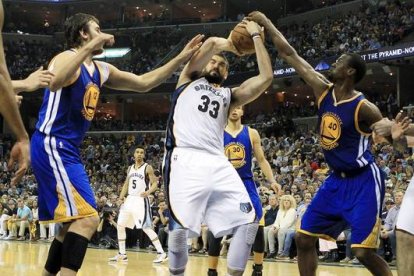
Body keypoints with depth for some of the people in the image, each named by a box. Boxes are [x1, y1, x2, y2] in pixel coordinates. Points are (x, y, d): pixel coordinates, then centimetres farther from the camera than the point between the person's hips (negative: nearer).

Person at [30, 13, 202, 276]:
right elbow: (54, 83, -33)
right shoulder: (68, 58, -10)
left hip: (68, 151, 10)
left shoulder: (102, 70, 16)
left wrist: (181, 59, 16)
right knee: (87, 218, -19)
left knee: (75, 222, 15)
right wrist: (90, 47, -32)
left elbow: (143, 83, 22)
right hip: (52, 147, -10)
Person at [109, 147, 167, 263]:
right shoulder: (130, 168, 14)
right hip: (130, 199, 7)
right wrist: (120, 198, 7)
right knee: (120, 226, 7)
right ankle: (122, 254, 17)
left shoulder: (148, 168, -5)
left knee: (146, 228, -15)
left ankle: (161, 253, -11)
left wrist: (148, 191, -29)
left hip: (141, 200, -7)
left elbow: (155, 184, -9)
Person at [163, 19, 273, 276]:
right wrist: (229, 44, 25)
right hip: (185, 159, -4)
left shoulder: (229, 95, 28)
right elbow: (212, 43, 5)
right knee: (181, 226, -17)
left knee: (249, 221, -7)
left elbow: (266, 78, 13)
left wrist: (256, 36, 17)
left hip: (218, 163, 5)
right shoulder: (189, 80, 21)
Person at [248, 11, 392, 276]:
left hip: (363, 181, -7)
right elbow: (289, 54, 1)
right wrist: (266, 23, 2)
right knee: (304, 238, 6)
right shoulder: (323, 90, -1)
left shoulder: (364, 108, -19)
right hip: (336, 179, 7)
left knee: (364, 252, -14)